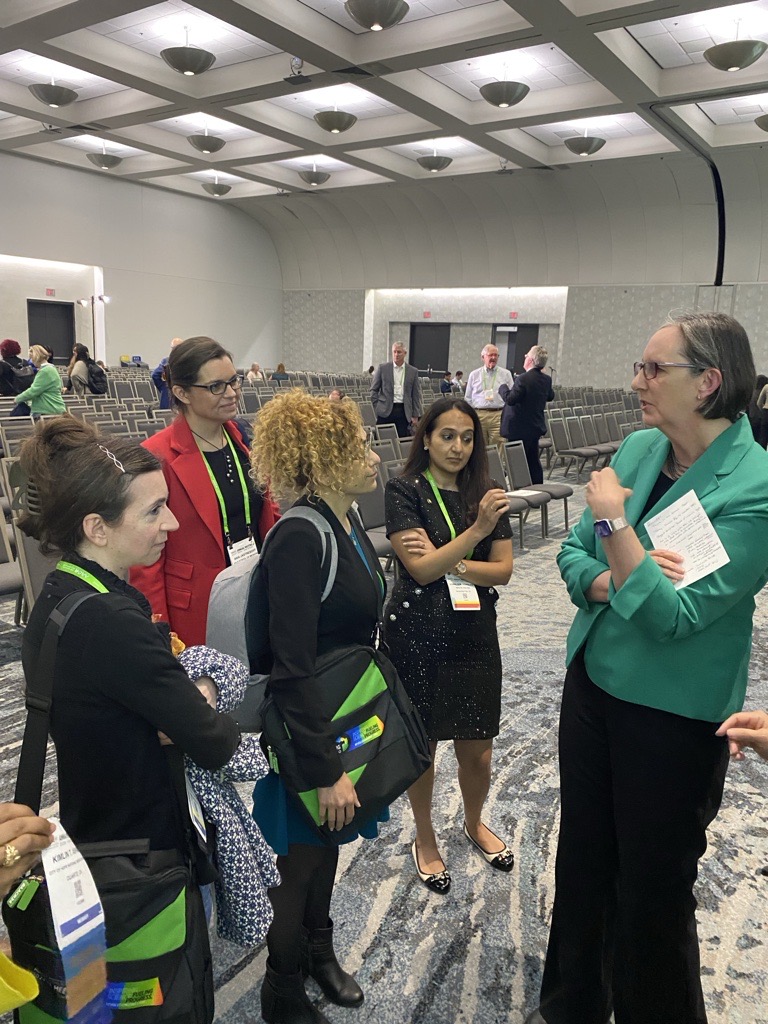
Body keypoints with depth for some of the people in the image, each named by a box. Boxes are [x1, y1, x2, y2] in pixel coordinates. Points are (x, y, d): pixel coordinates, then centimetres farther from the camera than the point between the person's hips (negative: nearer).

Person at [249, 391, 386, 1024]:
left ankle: (320, 950, 51)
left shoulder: (347, 523, 0)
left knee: (328, 843, 26)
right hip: (310, 731, -8)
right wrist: (325, 769, -22)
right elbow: (292, 670, -26)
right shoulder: (299, 541, -27)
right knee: (301, 859, 13)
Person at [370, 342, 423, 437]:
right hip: (385, 411, -1)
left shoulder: (413, 371, 7)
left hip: (404, 411, 1)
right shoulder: (382, 368, 3)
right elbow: (373, 389, 7)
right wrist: (376, 407, -1)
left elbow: (416, 395, 7)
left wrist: (415, 416, 3)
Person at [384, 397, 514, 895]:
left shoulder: (486, 493, 4)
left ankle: (474, 822, 43)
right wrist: (476, 529, -27)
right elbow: (420, 569, -17)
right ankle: (425, 838, 37)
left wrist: (446, 562, -15)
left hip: (474, 634, 4)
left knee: (477, 751, 12)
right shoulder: (405, 490, -9)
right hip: (417, 634, -3)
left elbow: (503, 570, -1)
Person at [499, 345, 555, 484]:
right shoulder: (546, 379, 3)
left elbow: (510, 399, -23)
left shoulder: (523, 379, -21)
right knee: (533, 462, 16)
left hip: (519, 429, -8)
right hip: (536, 427, 8)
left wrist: (503, 387, -5)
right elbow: (550, 397, 19)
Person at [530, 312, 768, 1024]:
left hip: (673, 717, -6)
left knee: (652, 887, 13)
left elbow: (675, 615, -25)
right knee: (581, 858, 23)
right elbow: (573, 557, 2)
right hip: (592, 684, 7)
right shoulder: (638, 449, -1)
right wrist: (615, 581, -18)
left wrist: (614, 523, -24)